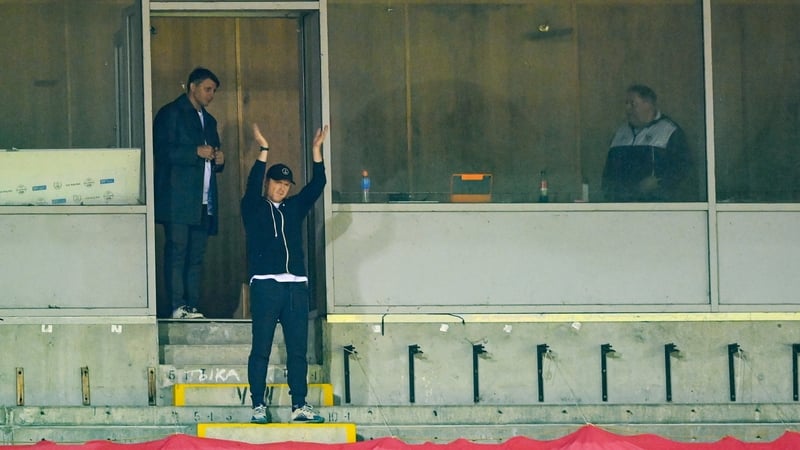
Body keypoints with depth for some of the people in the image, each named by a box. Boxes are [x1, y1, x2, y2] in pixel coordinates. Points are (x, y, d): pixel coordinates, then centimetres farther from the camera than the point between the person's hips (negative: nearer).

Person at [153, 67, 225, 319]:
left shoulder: (208, 121, 24)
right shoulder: (171, 114, 0)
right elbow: (162, 150, -12)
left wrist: (218, 160, 7)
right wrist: (196, 152, -17)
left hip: (203, 202, 7)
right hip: (178, 200, -7)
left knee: (196, 256, 3)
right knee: (176, 251, -9)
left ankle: (193, 306, 3)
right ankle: (177, 306, -11)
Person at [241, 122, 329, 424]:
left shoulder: (294, 208, 17)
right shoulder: (253, 209, 6)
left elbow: (317, 185, 10)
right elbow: (253, 184, -11)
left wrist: (316, 150, 0)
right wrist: (264, 151, -19)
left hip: (296, 286, 4)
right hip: (265, 285, -4)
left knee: (298, 350, 3)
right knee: (261, 349, -3)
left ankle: (299, 406, 5)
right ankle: (258, 407, -1)